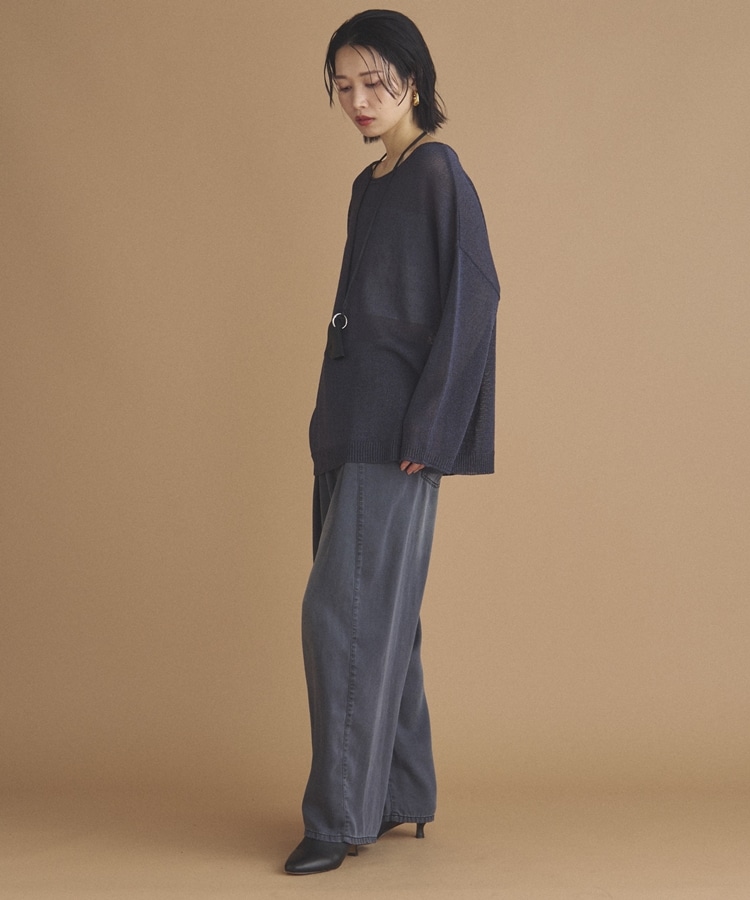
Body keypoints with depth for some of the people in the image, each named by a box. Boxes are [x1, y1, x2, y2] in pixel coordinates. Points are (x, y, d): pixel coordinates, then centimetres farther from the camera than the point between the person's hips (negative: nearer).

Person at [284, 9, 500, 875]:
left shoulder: (438, 173, -9)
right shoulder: (371, 185, 17)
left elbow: (472, 295, -16)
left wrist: (426, 431, -19)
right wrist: (331, 427, 17)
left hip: (394, 430, -9)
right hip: (350, 427, 9)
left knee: (344, 612, -9)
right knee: (377, 616, 12)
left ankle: (342, 813, 0)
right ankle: (402, 794, 21)